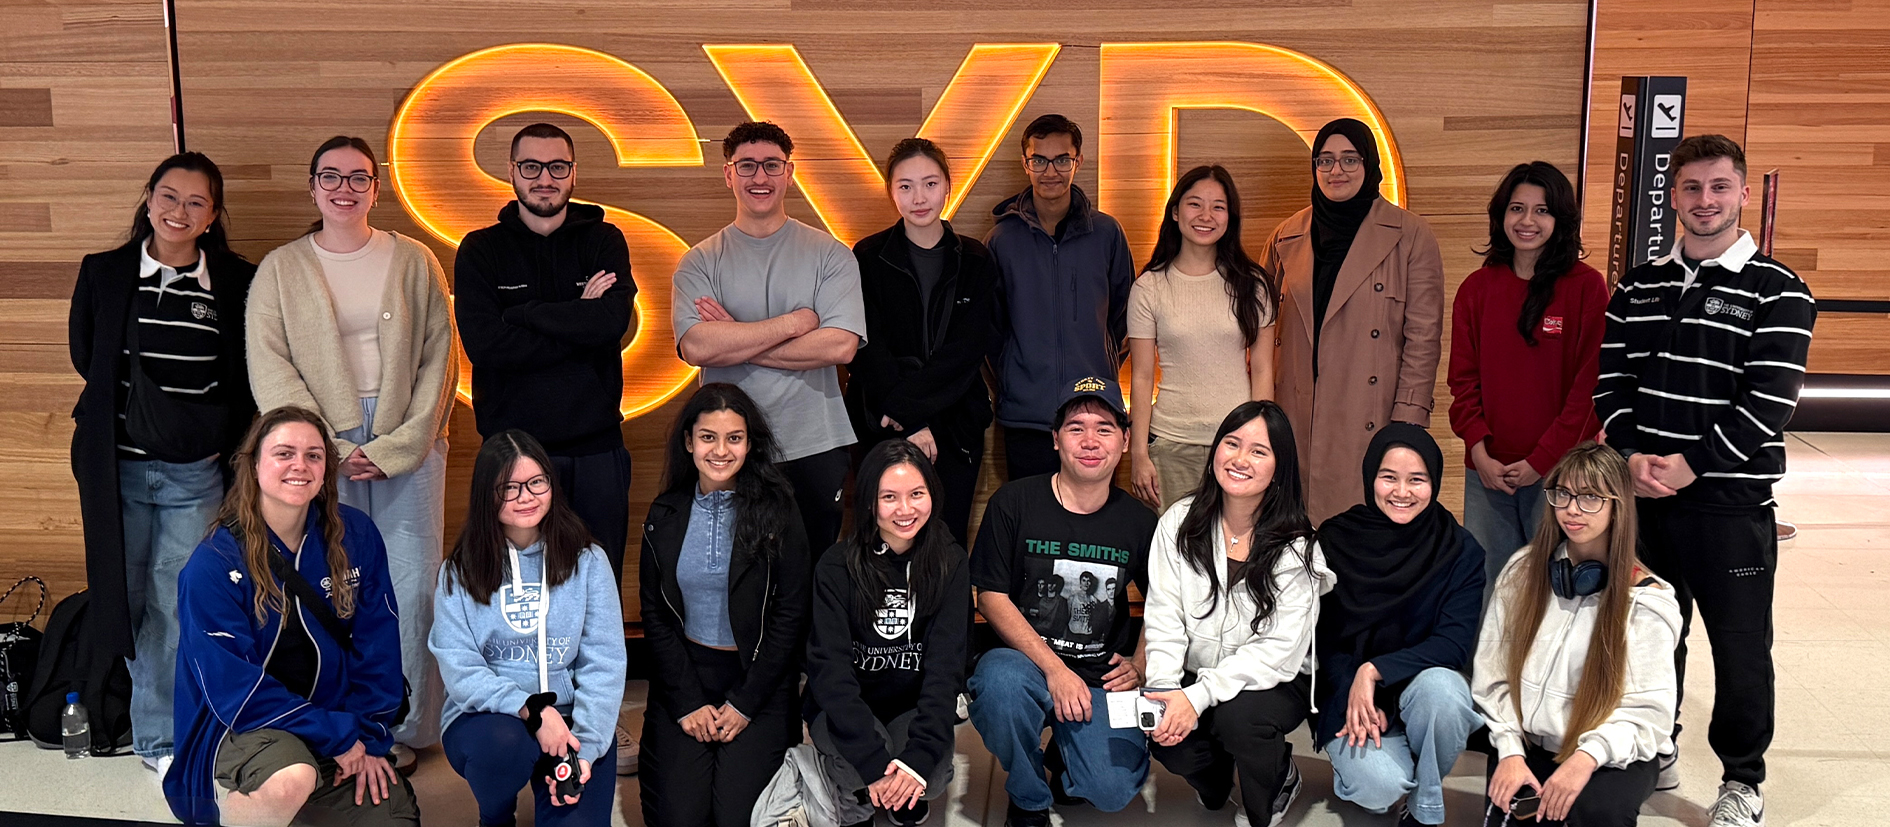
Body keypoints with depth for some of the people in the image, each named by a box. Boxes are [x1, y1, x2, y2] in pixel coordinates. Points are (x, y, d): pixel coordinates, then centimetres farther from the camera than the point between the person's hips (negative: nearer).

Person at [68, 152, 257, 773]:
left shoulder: (237, 283, 0)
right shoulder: (103, 273, 5)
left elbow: (248, 379, 7)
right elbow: (85, 357, 8)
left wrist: (220, 438, -3)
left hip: (195, 473, -2)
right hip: (117, 464, 2)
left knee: (177, 603, -2)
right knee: (125, 595, 11)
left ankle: (160, 735, 12)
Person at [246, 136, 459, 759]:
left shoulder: (414, 262, 8)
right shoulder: (280, 269, 8)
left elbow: (439, 358, 4)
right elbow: (269, 369, 1)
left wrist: (398, 446, -6)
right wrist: (331, 449, -9)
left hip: (407, 446, 0)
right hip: (322, 448, 0)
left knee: (411, 588, -3)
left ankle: (405, 729, 9)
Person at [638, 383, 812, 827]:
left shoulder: (777, 513, -6)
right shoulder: (665, 515, 3)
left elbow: (791, 616, -6)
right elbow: (655, 613, 4)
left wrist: (744, 704, -10)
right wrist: (688, 703, -5)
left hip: (759, 678, -2)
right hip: (685, 672, 2)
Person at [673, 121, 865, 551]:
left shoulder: (829, 254, 3)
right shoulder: (700, 261, 5)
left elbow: (841, 345, -11)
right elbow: (696, 347, -13)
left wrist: (735, 343, -9)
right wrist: (794, 323, -11)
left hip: (815, 450, 0)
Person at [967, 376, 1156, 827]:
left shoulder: (1138, 521, 3)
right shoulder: (1014, 502, -5)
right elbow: (991, 596, -7)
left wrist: (1139, 663, -3)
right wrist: (1054, 668, -17)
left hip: (1102, 676, 2)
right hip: (1025, 659, -1)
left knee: (1112, 791, -23)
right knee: (1000, 680, -38)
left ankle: (1067, 756, 18)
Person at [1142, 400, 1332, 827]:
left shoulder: (1295, 547, -12)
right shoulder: (1180, 522, -3)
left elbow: (1279, 647, -17)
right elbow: (1163, 617, -5)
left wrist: (1199, 697, -27)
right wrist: (1163, 690, -23)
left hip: (1274, 682, -2)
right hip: (1194, 675, 2)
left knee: (1238, 715, -33)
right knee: (1166, 734, -26)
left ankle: (1280, 779, 3)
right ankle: (1215, 777, 12)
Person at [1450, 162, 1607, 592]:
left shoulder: (1587, 287, -2)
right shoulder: (1477, 289, 8)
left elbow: (1590, 384, -5)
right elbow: (1463, 379, 8)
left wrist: (1543, 460, -10)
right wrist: (1480, 452, -5)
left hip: (1558, 471, -3)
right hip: (1487, 471, 3)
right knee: (1487, 588, 7)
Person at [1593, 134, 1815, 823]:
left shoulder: (1777, 291, -4)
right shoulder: (1640, 287, 9)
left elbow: (1770, 401, -12)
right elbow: (1609, 380, 4)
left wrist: (1692, 465, -17)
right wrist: (1632, 455, -12)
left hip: (1731, 503, -4)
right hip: (1644, 494, 4)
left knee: (1740, 647, 5)